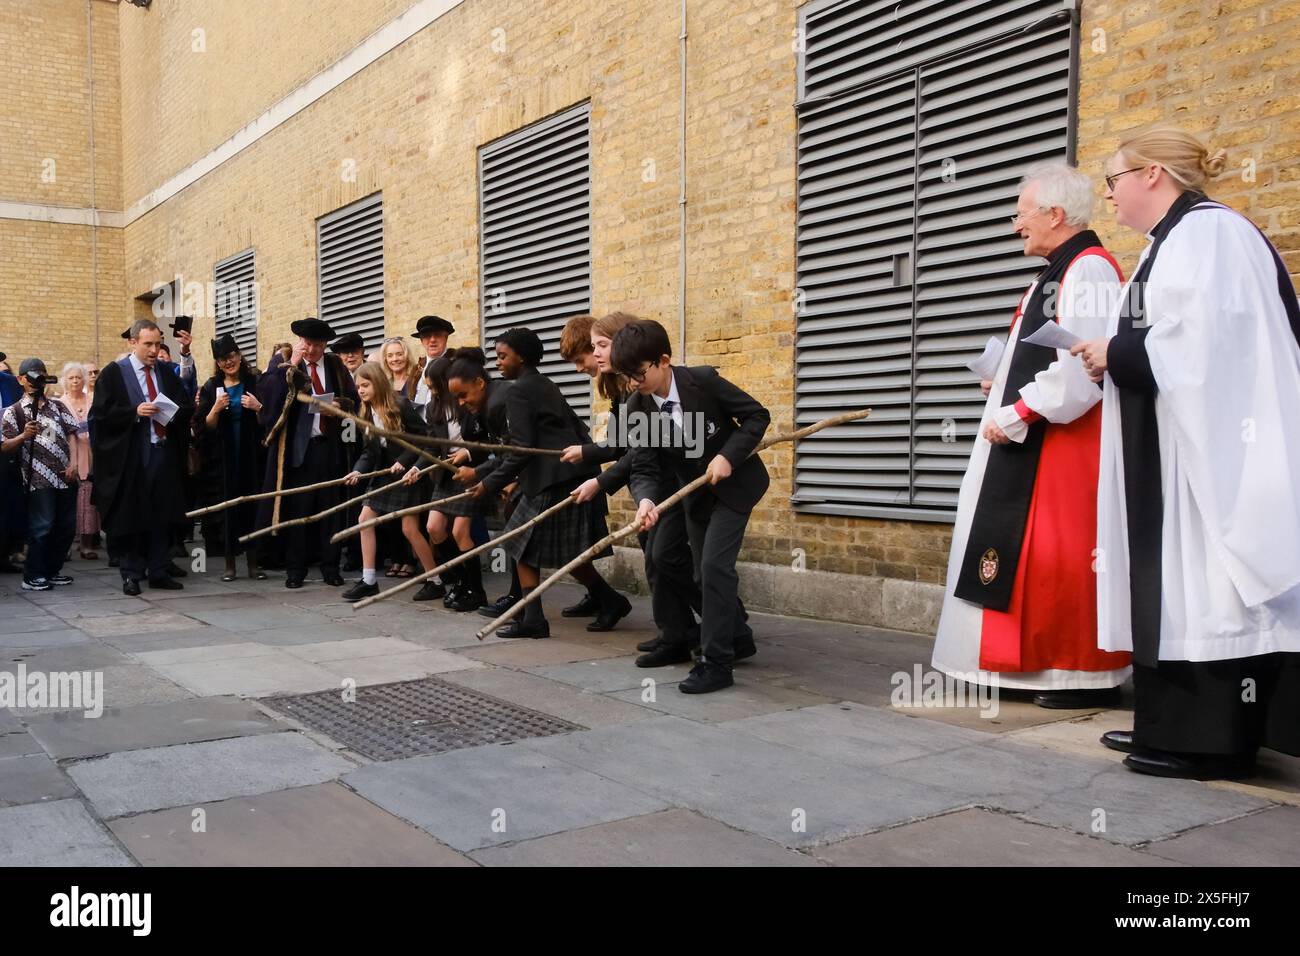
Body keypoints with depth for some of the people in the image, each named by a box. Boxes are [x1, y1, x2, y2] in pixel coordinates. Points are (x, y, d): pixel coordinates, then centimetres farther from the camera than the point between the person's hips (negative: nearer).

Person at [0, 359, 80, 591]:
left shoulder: (58, 406, 14)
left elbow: (71, 434, 11)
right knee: (42, 528, -6)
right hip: (39, 479, -4)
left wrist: (73, 463, -1)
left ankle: (52, 570, 22)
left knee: (66, 528, 8)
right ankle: (32, 576, 5)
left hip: (65, 476, 4)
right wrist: (24, 436, -18)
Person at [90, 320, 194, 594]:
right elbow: (101, 413, -7)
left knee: (162, 516, 8)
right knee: (131, 516, 2)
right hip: (130, 457, -4)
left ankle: (158, 572, 16)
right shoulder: (113, 373, -1)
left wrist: (172, 413, -9)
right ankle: (132, 574, 11)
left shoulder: (166, 372, 12)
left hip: (164, 454, 4)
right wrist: (135, 412, -19)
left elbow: (188, 407, 11)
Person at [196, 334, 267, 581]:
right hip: (222, 458, 0)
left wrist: (258, 408, -14)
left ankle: (253, 562, 6)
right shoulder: (211, 388, 6)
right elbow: (205, 427, 2)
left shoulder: (256, 382, 4)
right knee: (226, 506, -1)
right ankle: (229, 563, 6)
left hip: (251, 456, 0)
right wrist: (216, 408, -15)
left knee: (251, 505, 0)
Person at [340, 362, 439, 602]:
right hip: (384, 472, 8)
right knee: (365, 518, 2)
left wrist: (404, 461, -20)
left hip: (408, 471, -8)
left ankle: (435, 581, 5)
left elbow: (424, 436, -16)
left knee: (409, 528, -8)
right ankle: (368, 581, 9)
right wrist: (358, 471, -13)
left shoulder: (401, 405, -17)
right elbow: (370, 451, 3)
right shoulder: (367, 414, 5)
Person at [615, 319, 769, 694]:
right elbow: (643, 469, -17)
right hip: (696, 493, 5)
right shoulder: (637, 408, -14)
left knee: (714, 564, -16)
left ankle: (715, 662, -10)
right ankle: (738, 637, 36)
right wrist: (645, 500, -38)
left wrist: (728, 456, -27)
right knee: (707, 570, 12)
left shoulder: (704, 380, -24)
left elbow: (757, 415, -16)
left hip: (735, 482, -5)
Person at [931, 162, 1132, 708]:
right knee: (1037, 556, 13)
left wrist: (1018, 414, -20)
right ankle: (1034, 663, 21)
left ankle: (1089, 676, 5)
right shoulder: (1055, 274, 17)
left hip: (1066, 444, -10)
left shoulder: (1088, 269, -14)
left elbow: (1085, 366, -24)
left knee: (1066, 557, -5)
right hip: (1032, 442, 10)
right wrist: (1006, 382, 10)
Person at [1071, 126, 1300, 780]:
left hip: (1206, 440, -10)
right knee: (1172, 583, 10)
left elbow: (1201, 336, -22)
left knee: (1205, 580, -7)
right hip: (1167, 447, 10)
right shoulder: (1173, 242, 20)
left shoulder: (1208, 232, -10)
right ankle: (1172, 724, 15)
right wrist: (1115, 355, 6)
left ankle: (1214, 739, -2)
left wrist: (1116, 353, -12)